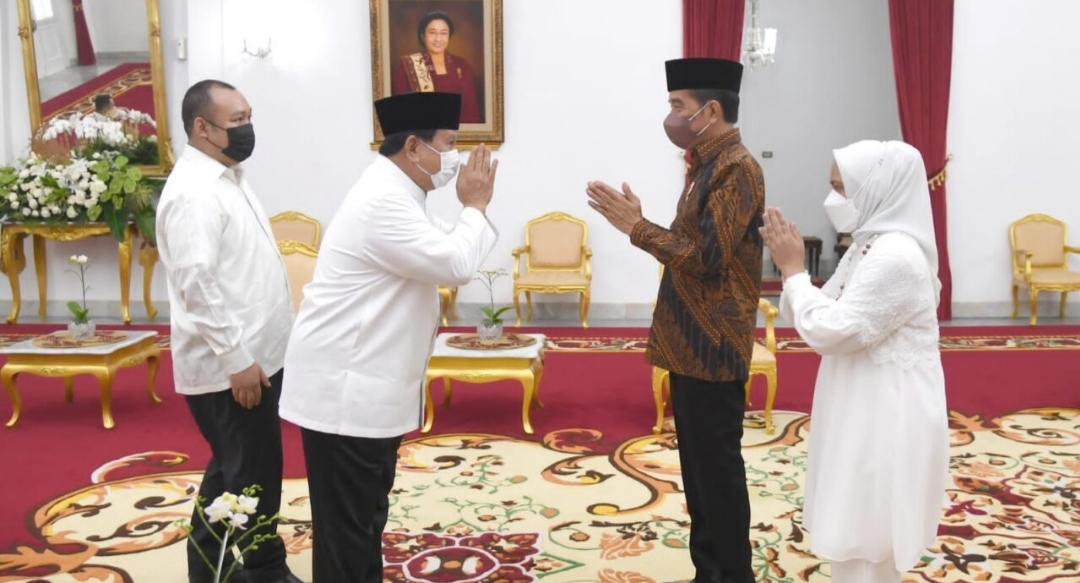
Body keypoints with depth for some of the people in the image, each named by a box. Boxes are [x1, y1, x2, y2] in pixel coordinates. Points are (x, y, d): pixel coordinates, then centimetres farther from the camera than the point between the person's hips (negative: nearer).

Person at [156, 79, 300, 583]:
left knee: (232, 473, 19)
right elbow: (197, 284, -24)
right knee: (252, 478, 2)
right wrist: (237, 359, -23)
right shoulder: (194, 192, -18)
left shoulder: (228, 178, 14)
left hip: (255, 357, 10)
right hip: (229, 366, -10)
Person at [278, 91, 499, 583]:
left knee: (368, 509, 21)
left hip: (367, 382, 11)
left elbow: (441, 256, 19)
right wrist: (475, 206, -10)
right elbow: (456, 265, -23)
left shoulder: (395, 194, 12)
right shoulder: (383, 202, -22)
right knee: (347, 521, 1)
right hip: (345, 389, -11)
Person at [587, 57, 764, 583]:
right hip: (691, 343, 10)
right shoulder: (707, 165, 14)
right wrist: (637, 224, 3)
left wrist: (637, 227, -18)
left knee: (717, 468, 0)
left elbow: (706, 258, -22)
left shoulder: (737, 168, -15)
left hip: (712, 349, -10)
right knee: (697, 465, 16)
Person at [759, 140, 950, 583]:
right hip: (865, 412, 10)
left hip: (886, 419, -10)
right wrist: (790, 267, -3)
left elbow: (830, 331, -25)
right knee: (859, 530, 21)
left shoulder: (896, 256, -23)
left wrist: (793, 270, -15)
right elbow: (829, 317, 10)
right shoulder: (871, 246, 8)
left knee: (862, 537, 3)